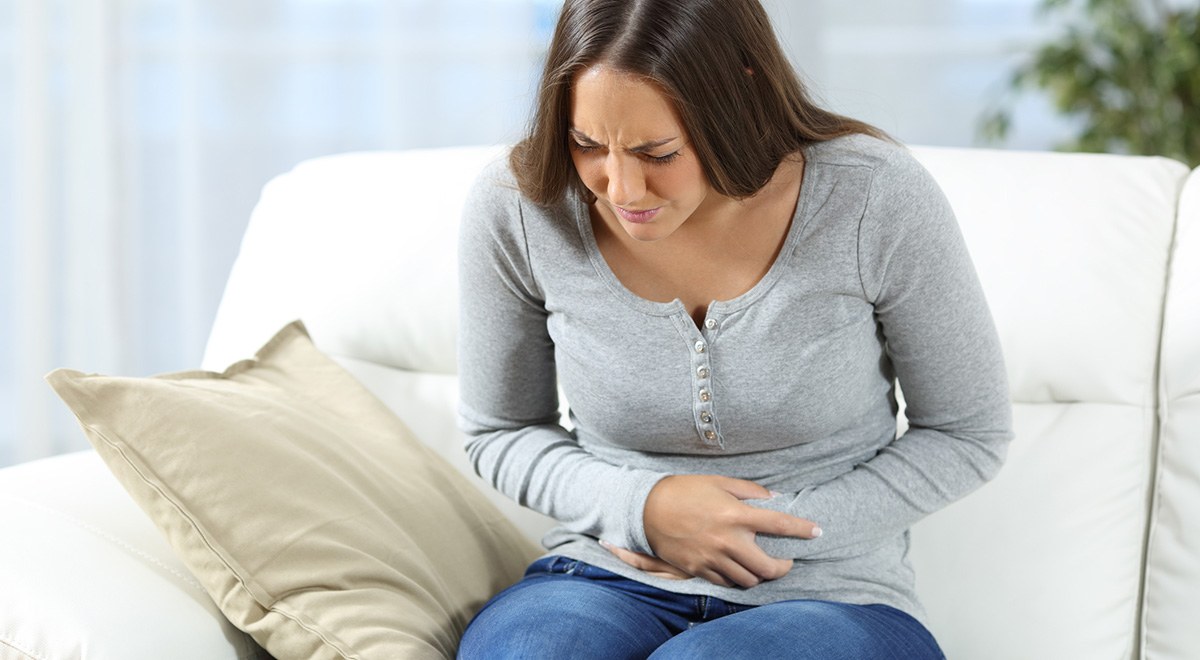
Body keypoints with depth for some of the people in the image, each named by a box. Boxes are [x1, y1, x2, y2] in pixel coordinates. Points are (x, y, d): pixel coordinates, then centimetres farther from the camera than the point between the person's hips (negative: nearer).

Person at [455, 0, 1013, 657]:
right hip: (608, 578, 3)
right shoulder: (515, 209, -9)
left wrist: (777, 533, -12)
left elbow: (967, 434, -1)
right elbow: (501, 433, 8)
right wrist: (643, 506, -13)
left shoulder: (878, 201, -15)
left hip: (828, 599, -2)